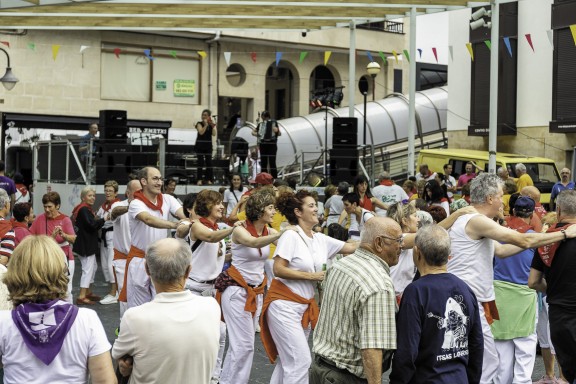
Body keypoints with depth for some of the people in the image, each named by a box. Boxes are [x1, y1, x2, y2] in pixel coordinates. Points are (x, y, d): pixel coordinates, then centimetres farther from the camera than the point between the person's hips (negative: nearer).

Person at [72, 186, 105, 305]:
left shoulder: (87, 209, 17)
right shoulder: (84, 209, -15)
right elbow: (91, 224, -25)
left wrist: (97, 221, 3)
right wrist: (103, 219, -19)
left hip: (88, 243, 11)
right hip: (85, 244, -11)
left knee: (93, 267, 19)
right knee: (88, 269, -10)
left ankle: (88, 292, 29)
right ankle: (81, 297, -10)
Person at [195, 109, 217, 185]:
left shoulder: (212, 125, 7)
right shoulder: (199, 124, 0)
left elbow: (214, 134, -6)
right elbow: (201, 132, -16)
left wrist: (213, 125, -13)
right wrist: (206, 125, -18)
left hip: (208, 146, 3)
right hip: (200, 146, -3)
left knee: (209, 162, 1)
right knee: (200, 162, -6)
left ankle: (208, 179, 6)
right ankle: (199, 179, -4)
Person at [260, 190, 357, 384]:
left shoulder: (321, 239, 7)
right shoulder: (291, 237, -13)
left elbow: (351, 247, 5)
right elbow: (278, 269, -18)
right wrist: (311, 276, -15)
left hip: (304, 307, 7)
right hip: (284, 306, -7)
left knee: (288, 361, 12)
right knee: (301, 360, -10)